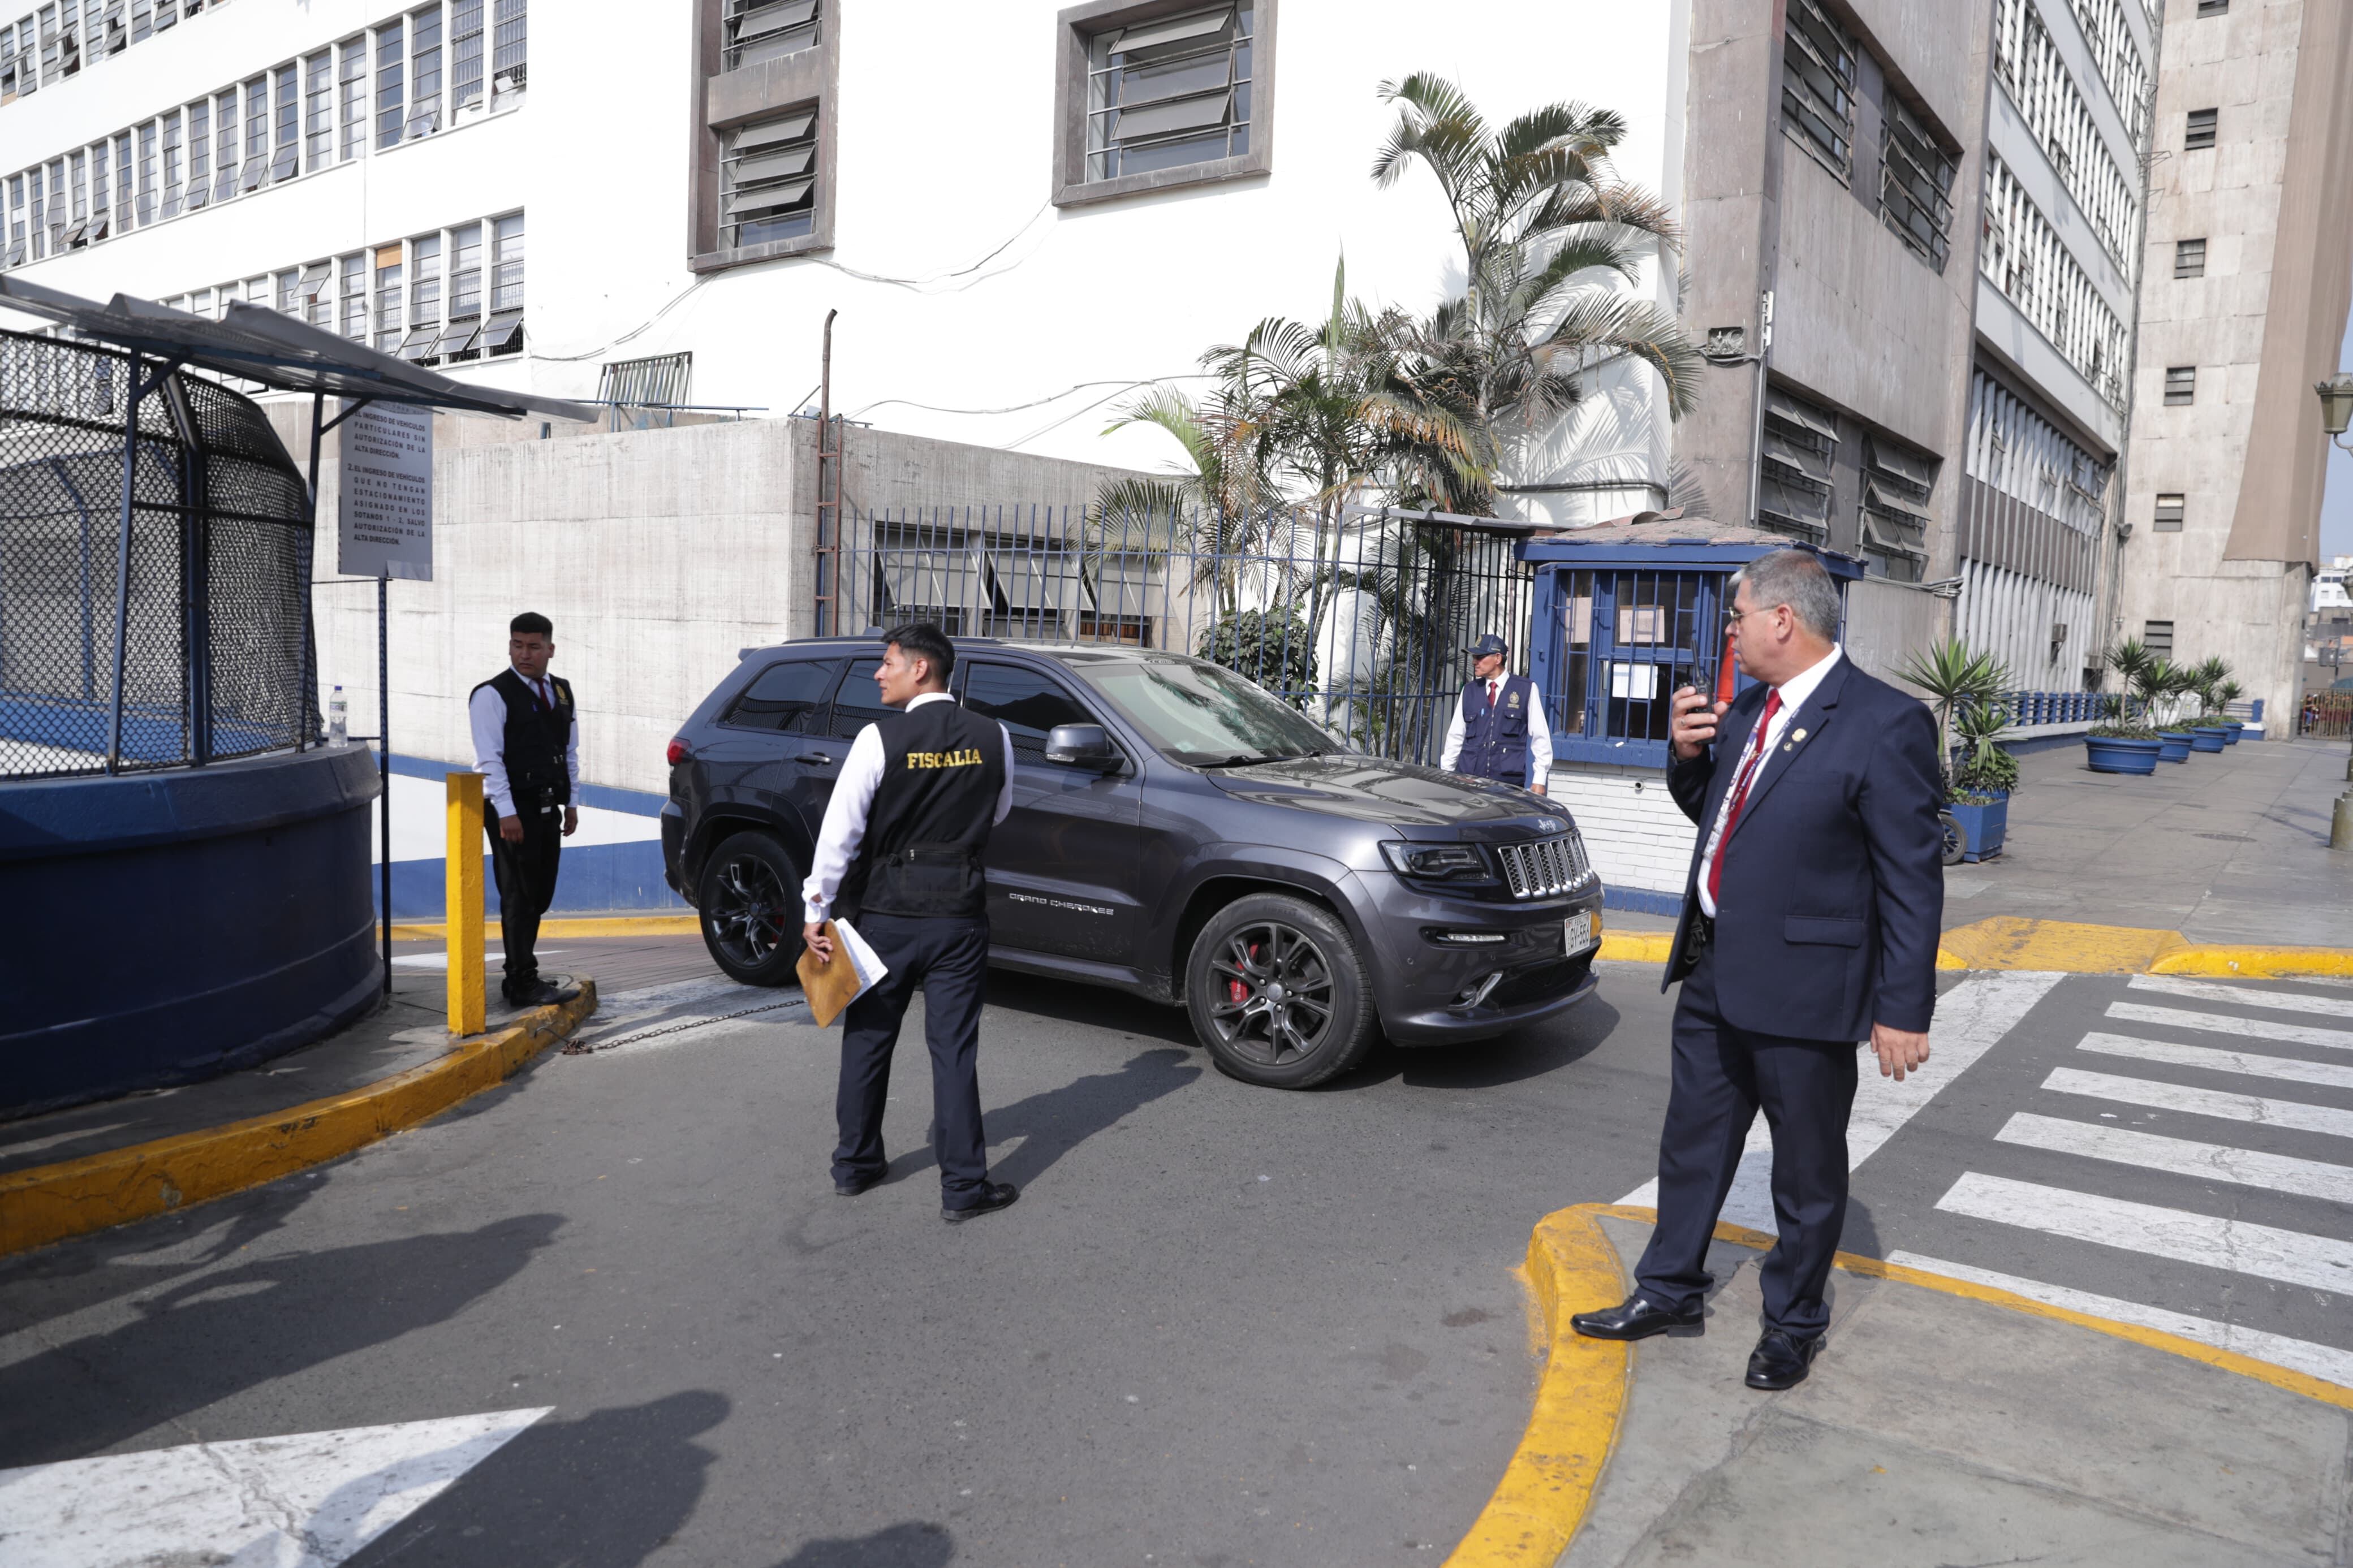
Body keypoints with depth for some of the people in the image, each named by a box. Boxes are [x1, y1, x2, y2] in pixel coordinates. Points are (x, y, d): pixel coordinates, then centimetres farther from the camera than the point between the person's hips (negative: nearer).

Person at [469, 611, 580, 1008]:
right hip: (513, 811, -7)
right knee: (519, 897, -4)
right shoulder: (492, 695, -9)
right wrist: (507, 812, -19)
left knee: (540, 897, 12)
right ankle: (522, 983, 3)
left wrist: (571, 802, 15)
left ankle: (519, 976, 22)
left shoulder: (561, 691, 13)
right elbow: (490, 758, -14)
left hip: (549, 808, 7)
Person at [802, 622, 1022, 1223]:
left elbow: (840, 831, -13)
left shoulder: (880, 739, -13)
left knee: (868, 1038, 15)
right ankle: (963, 1186, 9)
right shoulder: (994, 738, -3)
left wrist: (816, 910, -6)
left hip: (884, 912, -1)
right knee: (954, 1047, 6)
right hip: (960, 914, 1)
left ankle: (855, 1164, 29)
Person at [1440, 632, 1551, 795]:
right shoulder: (1469, 691, 12)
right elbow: (1455, 736, 15)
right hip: (1468, 778, 3)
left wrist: (1539, 780, 0)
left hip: (1509, 781, -3)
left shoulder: (1526, 689, 3)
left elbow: (1540, 737, 4)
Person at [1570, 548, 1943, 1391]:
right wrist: (1685, 753, 0)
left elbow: (1912, 878, -15)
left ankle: (1793, 1322, 32)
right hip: (1715, 973, 7)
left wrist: (1903, 1010, -17)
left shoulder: (1885, 723, -15)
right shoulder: (1747, 708, 8)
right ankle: (1669, 1290, 36)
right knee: (1692, 1141, 19)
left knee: (1807, 1170, 12)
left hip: (1803, 987, -7)